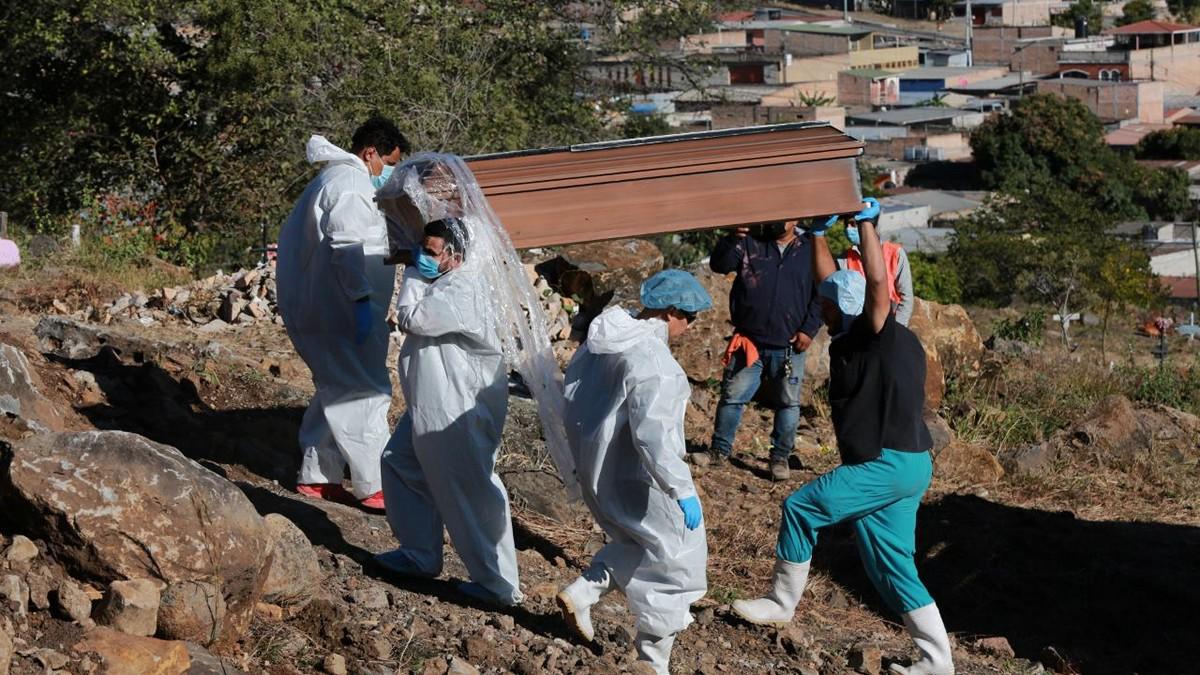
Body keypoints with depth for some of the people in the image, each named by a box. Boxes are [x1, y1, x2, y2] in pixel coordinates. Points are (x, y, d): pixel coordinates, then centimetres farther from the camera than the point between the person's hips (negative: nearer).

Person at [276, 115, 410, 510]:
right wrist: (362, 300, -28)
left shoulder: (335, 178, 20)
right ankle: (374, 487, -3)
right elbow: (347, 247, -24)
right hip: (338, 312, -11)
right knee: (367, 393, -7)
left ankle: (316, 476, 24)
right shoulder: (351, 185, -14)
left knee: (336, 391, 18)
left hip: (314, 310, 11)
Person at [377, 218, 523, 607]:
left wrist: (414, 276, -11)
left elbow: (412, 319, -23)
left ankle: (499, 585, 5)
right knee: (400, 464, 21)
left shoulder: (462, 291, -22)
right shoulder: (442, 283, 11)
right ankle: (420, 555, 31)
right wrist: (416, 275, 9)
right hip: (431, 406, 11)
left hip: (458, 414, -11)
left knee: (472, 496, -4)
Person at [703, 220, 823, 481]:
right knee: (732, 396, 2)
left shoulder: (810, 250, 6)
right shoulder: (750, 243, 5)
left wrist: (809, 329, -3)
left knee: (788, 403, 5)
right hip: (749, 342, 0)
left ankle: (780, 457, 16)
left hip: (789, 348, 1)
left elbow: (821, 294, 7)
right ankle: (719, 450, 15)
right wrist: (733, 239, -25)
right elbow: (719, 264, -8)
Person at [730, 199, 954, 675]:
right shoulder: (856, 339, 11)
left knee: (801, 508, -3)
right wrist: (818, 233, 18)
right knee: (889, 564, 10)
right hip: (897, 465, 10)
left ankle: (781, 604, 11)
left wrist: (867, 223, -25)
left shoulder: (884, 338, -13)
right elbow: (835, 284, 22)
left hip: (889, 466, -10)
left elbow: (877, 283, -29)